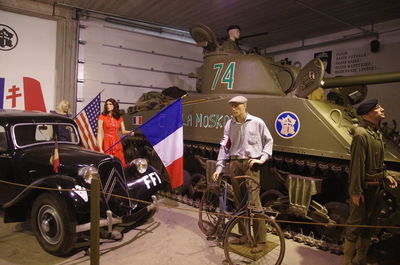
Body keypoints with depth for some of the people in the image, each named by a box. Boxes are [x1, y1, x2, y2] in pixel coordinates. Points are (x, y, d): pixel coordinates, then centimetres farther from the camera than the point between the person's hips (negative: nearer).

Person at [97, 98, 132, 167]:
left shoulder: (119, 118, 11)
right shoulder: (102, 117, 0)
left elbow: (123, 131, 12)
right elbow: (99, 133, -4)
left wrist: (130, 132, -10)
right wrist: (100, 148, -11)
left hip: (117, 143, 3)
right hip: (107, 143, -3)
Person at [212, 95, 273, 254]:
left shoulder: (257, 122, -2)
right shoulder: (229, 124, 6)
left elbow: (268, 141, 8)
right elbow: (224, 145, 5)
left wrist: (262, 158, -3)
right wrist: (219, 167, 1)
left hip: (250, 164, -4)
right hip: (234, 164, 4)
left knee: (253, 202, -7)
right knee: (239, 201, 11)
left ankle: (260, 240, 4)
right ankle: (244, 233, 28)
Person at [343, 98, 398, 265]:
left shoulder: (377, 134, 10)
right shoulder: (361, 134, -19)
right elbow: (357, 165, -21)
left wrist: (385, 175, 9)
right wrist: (356, 191, -21)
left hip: (375, 187, 9)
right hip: (363, 188, -9)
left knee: (369, 225, 18)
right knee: (356, 225, 1)